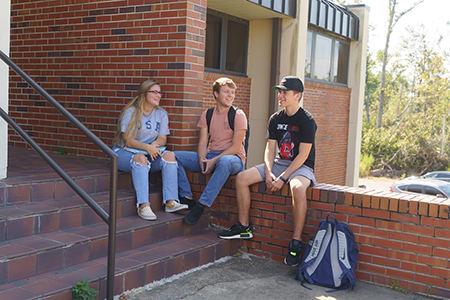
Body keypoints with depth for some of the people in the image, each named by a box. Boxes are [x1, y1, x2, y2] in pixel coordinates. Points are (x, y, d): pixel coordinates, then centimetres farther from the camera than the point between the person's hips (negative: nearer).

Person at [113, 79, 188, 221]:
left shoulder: (161, 114, 9)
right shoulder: (131, 112, -7)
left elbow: (162, 138, 6)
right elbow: (127, 139, -14)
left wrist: (155, 144, -19)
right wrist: (147, 147, -28)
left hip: (150, 153, 5)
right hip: (125, 152, -5)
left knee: (169, 155, -23)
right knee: (141, 159, -38)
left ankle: (171, 202, -30)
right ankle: (143, 205, -46)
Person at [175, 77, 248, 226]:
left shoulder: (238, 115, -3)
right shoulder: (207, 115, 11)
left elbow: (236, 146, -11)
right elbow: (202, 143, 6)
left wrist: (214, 161, -20)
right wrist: (202, 161, -15)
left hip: (234, 158, -5)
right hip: (211, 157, 5)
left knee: (224, 162, -43)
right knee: (174, 156, -11)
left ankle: (201, 205, -39)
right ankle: (187, 198, -18)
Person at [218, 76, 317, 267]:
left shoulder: (307, 121, -12)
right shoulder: (275, 119, 6)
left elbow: (303, 155, -16)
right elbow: (270, 148, 5)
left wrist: (283, 178, -23)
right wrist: (268, 173, -13)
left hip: (301, 167, -6)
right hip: (279, 163, 6)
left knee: (297, 188, -41)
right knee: (242, 178, -10)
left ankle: (296, 242, -29)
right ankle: (244, 228, 2)